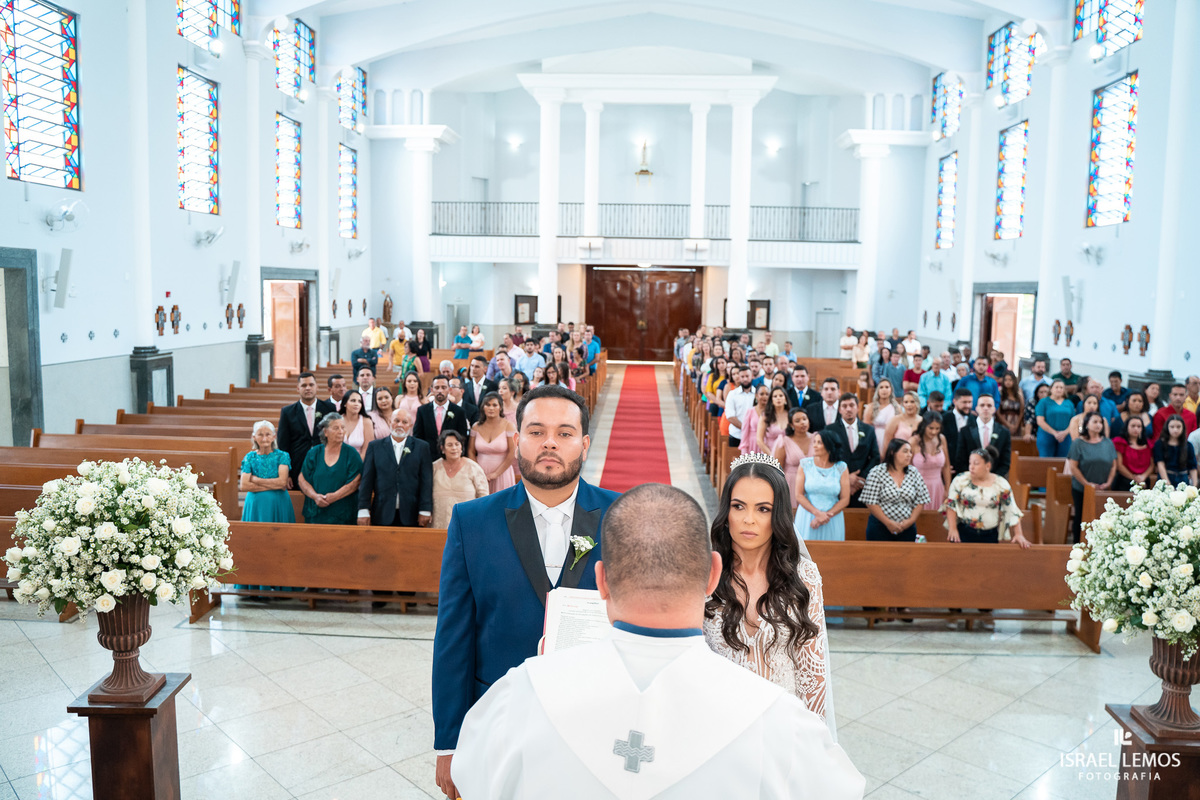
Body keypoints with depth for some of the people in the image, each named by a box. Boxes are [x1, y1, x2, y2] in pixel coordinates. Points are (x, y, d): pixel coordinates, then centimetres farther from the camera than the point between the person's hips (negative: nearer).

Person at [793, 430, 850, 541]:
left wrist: (827, 515, -11)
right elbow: (799, 495, -3)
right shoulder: (805, 464, 1)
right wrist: (817, 513, -13)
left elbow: (845, 499, -1)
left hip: (833, 521, 0)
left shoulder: (841, 468, 1)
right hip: (807, 518, 0)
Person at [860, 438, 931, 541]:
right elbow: (871, 502, -10)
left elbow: (920, 501, 5)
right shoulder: (876, 472, -7)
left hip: (907, 528, 3)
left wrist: (911, 520, -8)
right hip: (880, 527, -3)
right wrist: (888, 522, -13)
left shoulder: (914, 472, 5)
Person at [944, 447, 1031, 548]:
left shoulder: (1001, 485, 0)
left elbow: (1012, 512, 3)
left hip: (990, 536, 1)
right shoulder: (961, 480, -1)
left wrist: (1018, 534, -4)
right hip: (963, 533, -1)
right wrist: (952, 529, -9)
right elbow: (951, 505, -1)